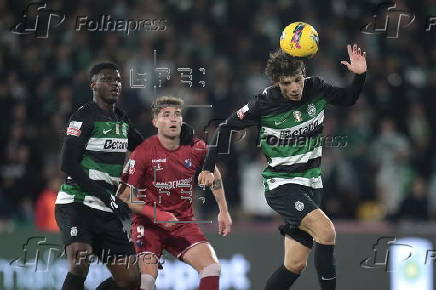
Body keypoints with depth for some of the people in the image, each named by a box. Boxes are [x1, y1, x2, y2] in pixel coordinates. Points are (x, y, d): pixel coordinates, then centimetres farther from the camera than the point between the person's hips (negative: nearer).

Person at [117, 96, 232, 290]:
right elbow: (124, 196, -12)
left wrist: (223, 212, 15)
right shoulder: (143, 153, -14)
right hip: (148, 224, -4)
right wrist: (156, 215, -22)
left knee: (212, 268, -12)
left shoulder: (196, 148, -3)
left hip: (183, 222, 4)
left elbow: (214, 175, 18)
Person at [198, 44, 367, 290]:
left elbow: (348, 99, 14)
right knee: (326, 230, -28)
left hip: (311, 183, 5)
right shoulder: (264, 103, -14)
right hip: (281, 184, -5)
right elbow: (227, 127, -2)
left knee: (296, 264, 2)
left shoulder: (316, 89, -4)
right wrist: (209, 167, -4)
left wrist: (360, 75, -5)